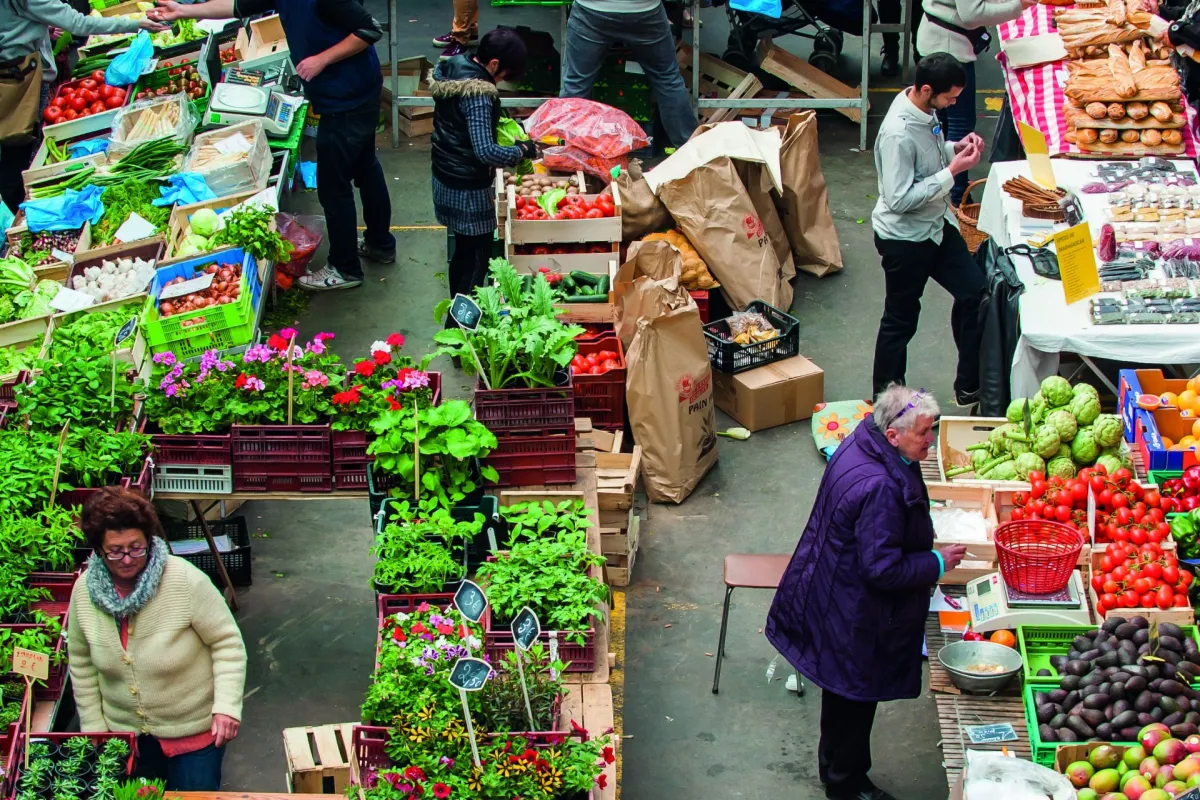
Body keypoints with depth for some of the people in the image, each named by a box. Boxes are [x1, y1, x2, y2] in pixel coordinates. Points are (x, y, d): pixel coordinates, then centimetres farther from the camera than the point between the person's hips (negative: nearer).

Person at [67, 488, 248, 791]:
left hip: (194, 730, -4)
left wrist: (227, 707, -23)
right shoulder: (84, 591, -9)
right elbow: (81, 663, 3)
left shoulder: (186, 581, -22)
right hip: (125, 730, 4)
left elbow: (227, 644, -16)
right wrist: (94, 727, 5)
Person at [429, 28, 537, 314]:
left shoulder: (452, 68, 0)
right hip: (468, 191, -9)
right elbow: (485, 151, -30)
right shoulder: (478, 94, -27)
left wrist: (496, 121, 9)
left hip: (445, 180, 9)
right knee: (476, 261, 3)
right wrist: (523, 151, -17)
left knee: (463, 252, 23)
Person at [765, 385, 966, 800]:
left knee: (846, 695, 26)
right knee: (853, 699, 11)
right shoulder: (880, 489, -35)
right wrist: (938, 563, -16)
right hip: (856, 617, -10)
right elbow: (884, 569, -29)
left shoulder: (860, 444, -5)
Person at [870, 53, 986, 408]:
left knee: (973, 292, 13)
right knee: (901, 320, 7)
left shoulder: (923, 109, -4)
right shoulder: (899, 134, -31)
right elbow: (899, 199, -30)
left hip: (936, 225, 9)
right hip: (904, 238, -9)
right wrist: (952, 171, -28)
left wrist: (954, 148, -5)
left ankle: (970, 387, 27)